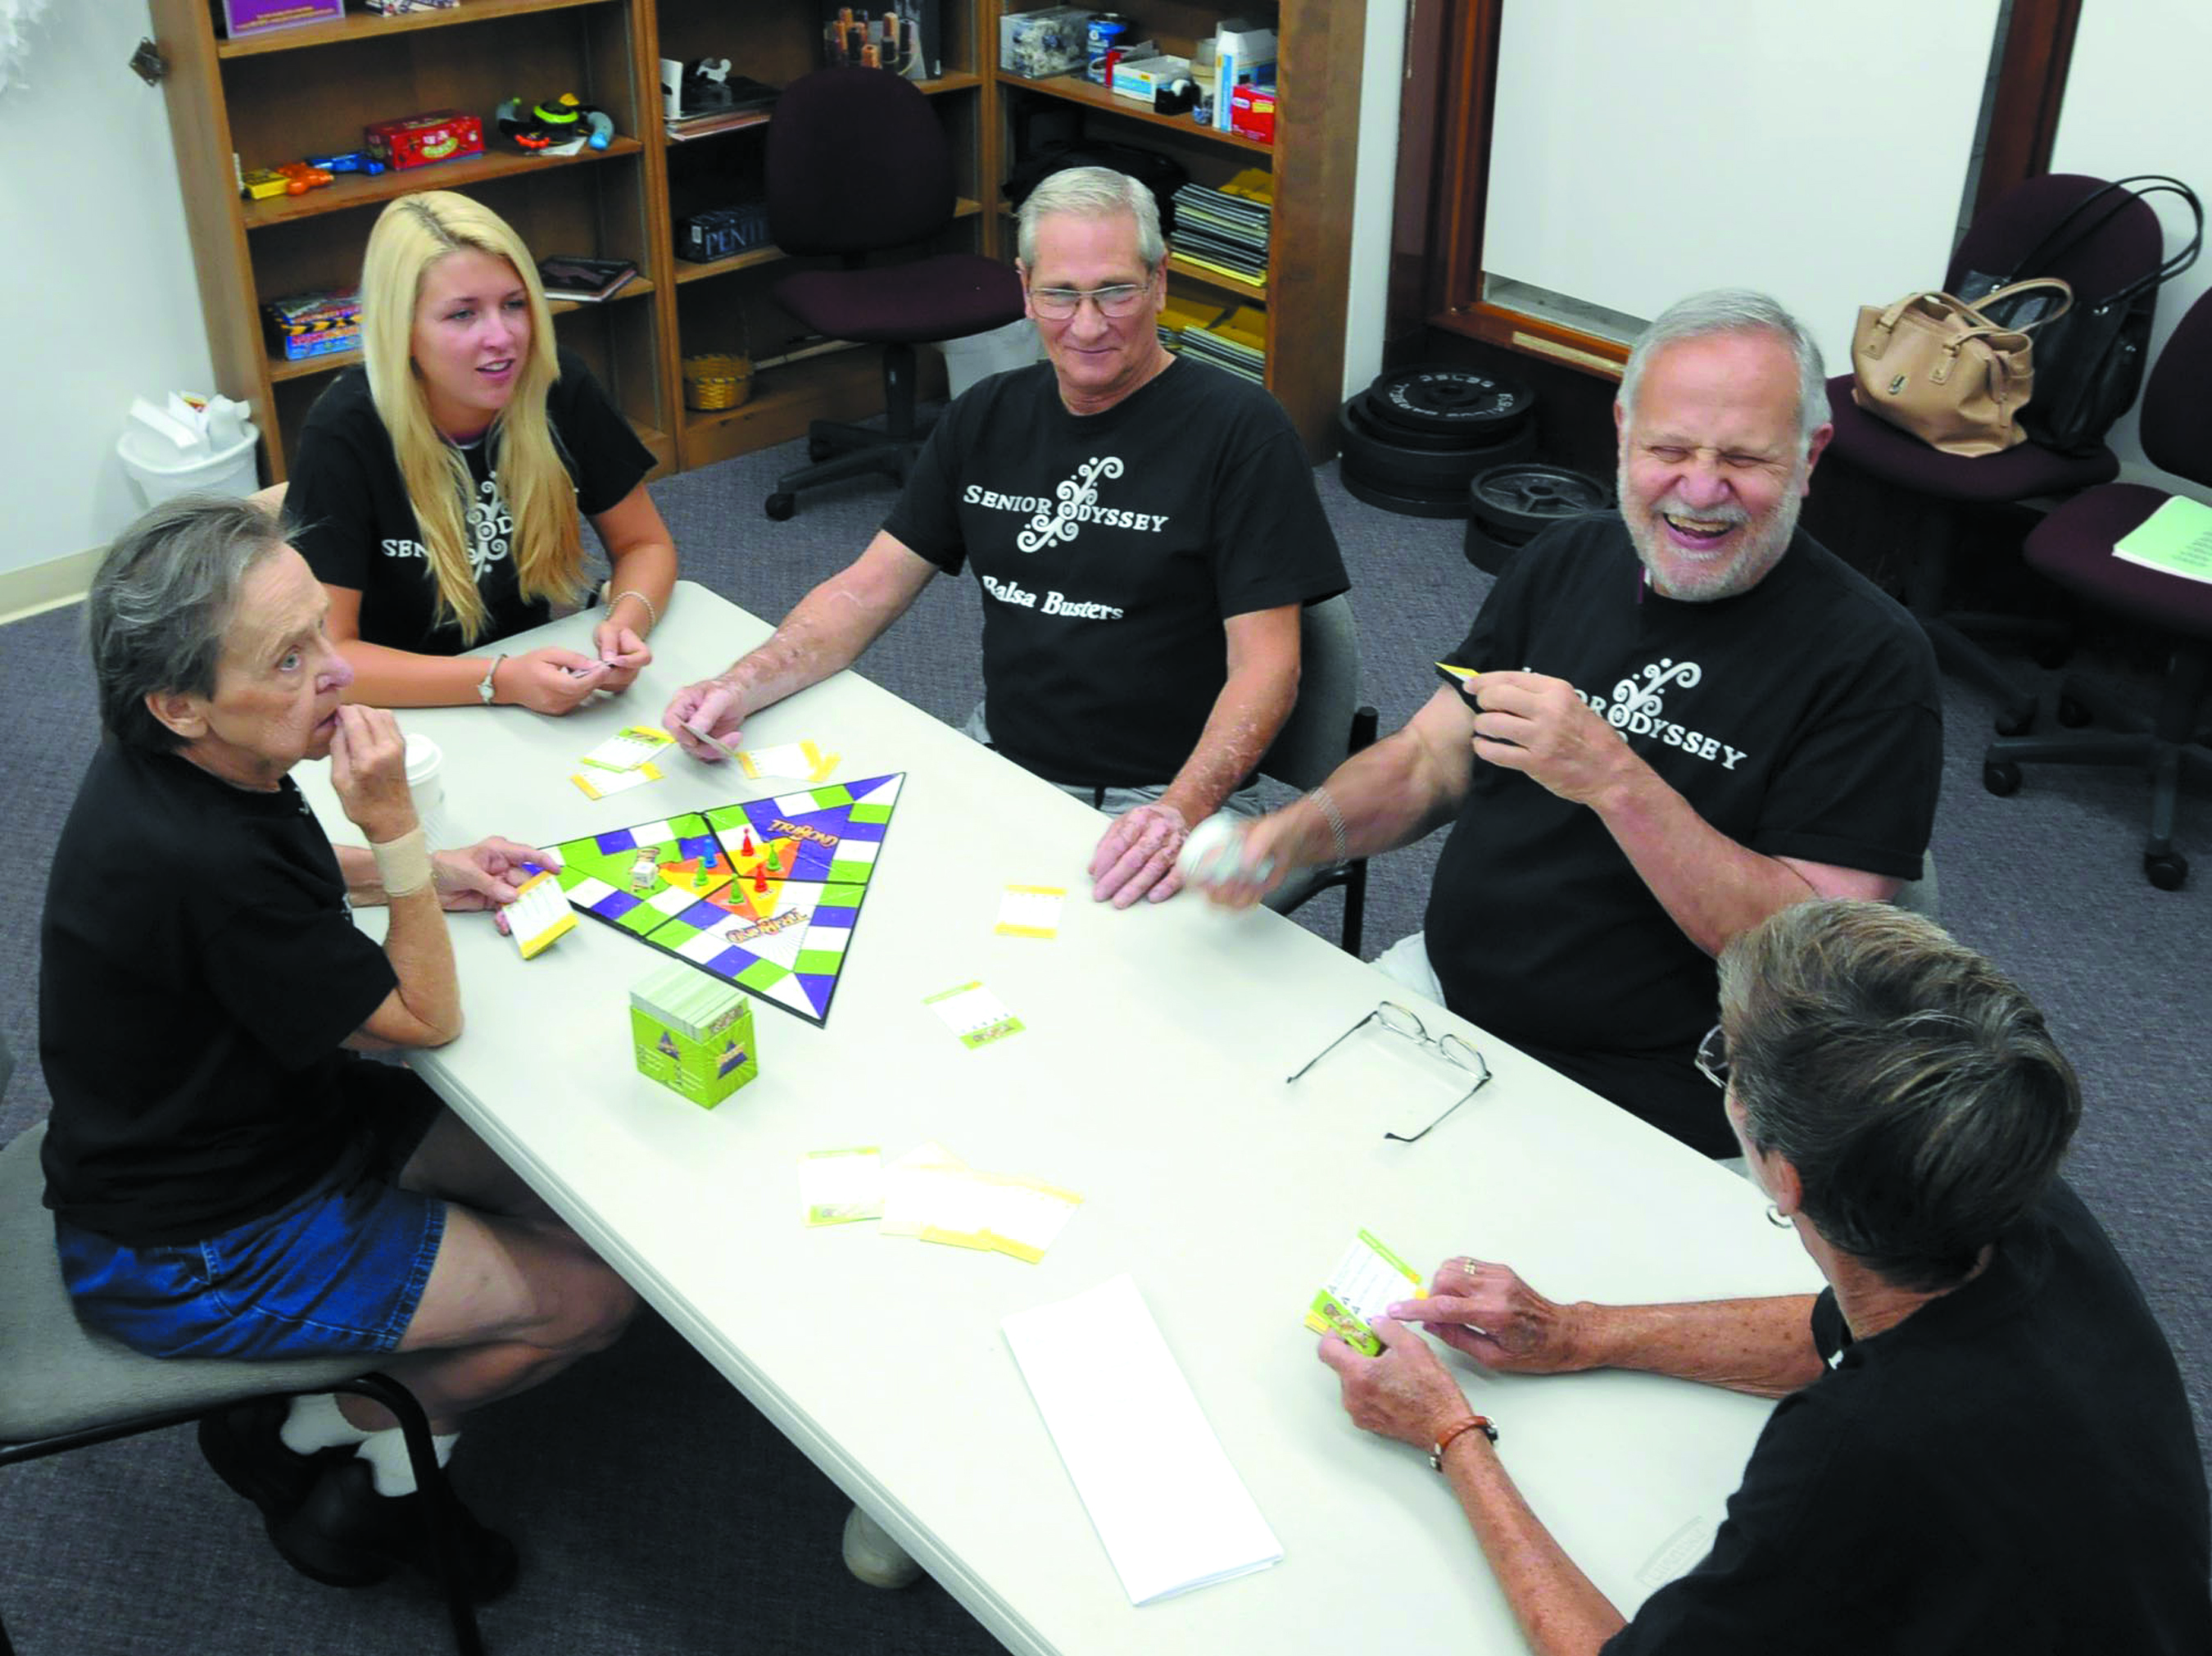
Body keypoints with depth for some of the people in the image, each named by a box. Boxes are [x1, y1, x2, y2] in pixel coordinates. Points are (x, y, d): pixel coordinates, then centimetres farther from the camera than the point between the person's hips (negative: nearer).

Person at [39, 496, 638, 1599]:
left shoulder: (175, 768, -8)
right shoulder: (202, 867, -36)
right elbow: (427, 1017, -22)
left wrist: (420, 876, 4)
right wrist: (394, 828, -30)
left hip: (252, 1116, 9)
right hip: (189, 1257, -9)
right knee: (592, 1295, -7)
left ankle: (299, 1414, 15)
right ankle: (345, 1433, 15)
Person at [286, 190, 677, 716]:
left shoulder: (558, 387, -8)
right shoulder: (346, 432, -19)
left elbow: (645, 545, 4)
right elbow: (324, 654, -19)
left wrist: (627, 623, -17)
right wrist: (500, 681, -30)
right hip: (406, 714, -5)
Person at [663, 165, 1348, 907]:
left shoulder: (1240, 429, -9)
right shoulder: (987, 418, 10)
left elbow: (1265, 664, -14)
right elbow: (866, 590, 11)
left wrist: (1183, 811, -31)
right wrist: (742, 685, -7)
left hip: (1160, 798, -6)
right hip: (998, 760, 6)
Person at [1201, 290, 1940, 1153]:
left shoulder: (1873, 659, -14)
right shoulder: (1566, 561, 5)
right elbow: (1430, 757, 10)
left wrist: (1615, 780, -30)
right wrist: (1299, 829, -11)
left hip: (1635, 1097, -6)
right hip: (1437, 986, 6)